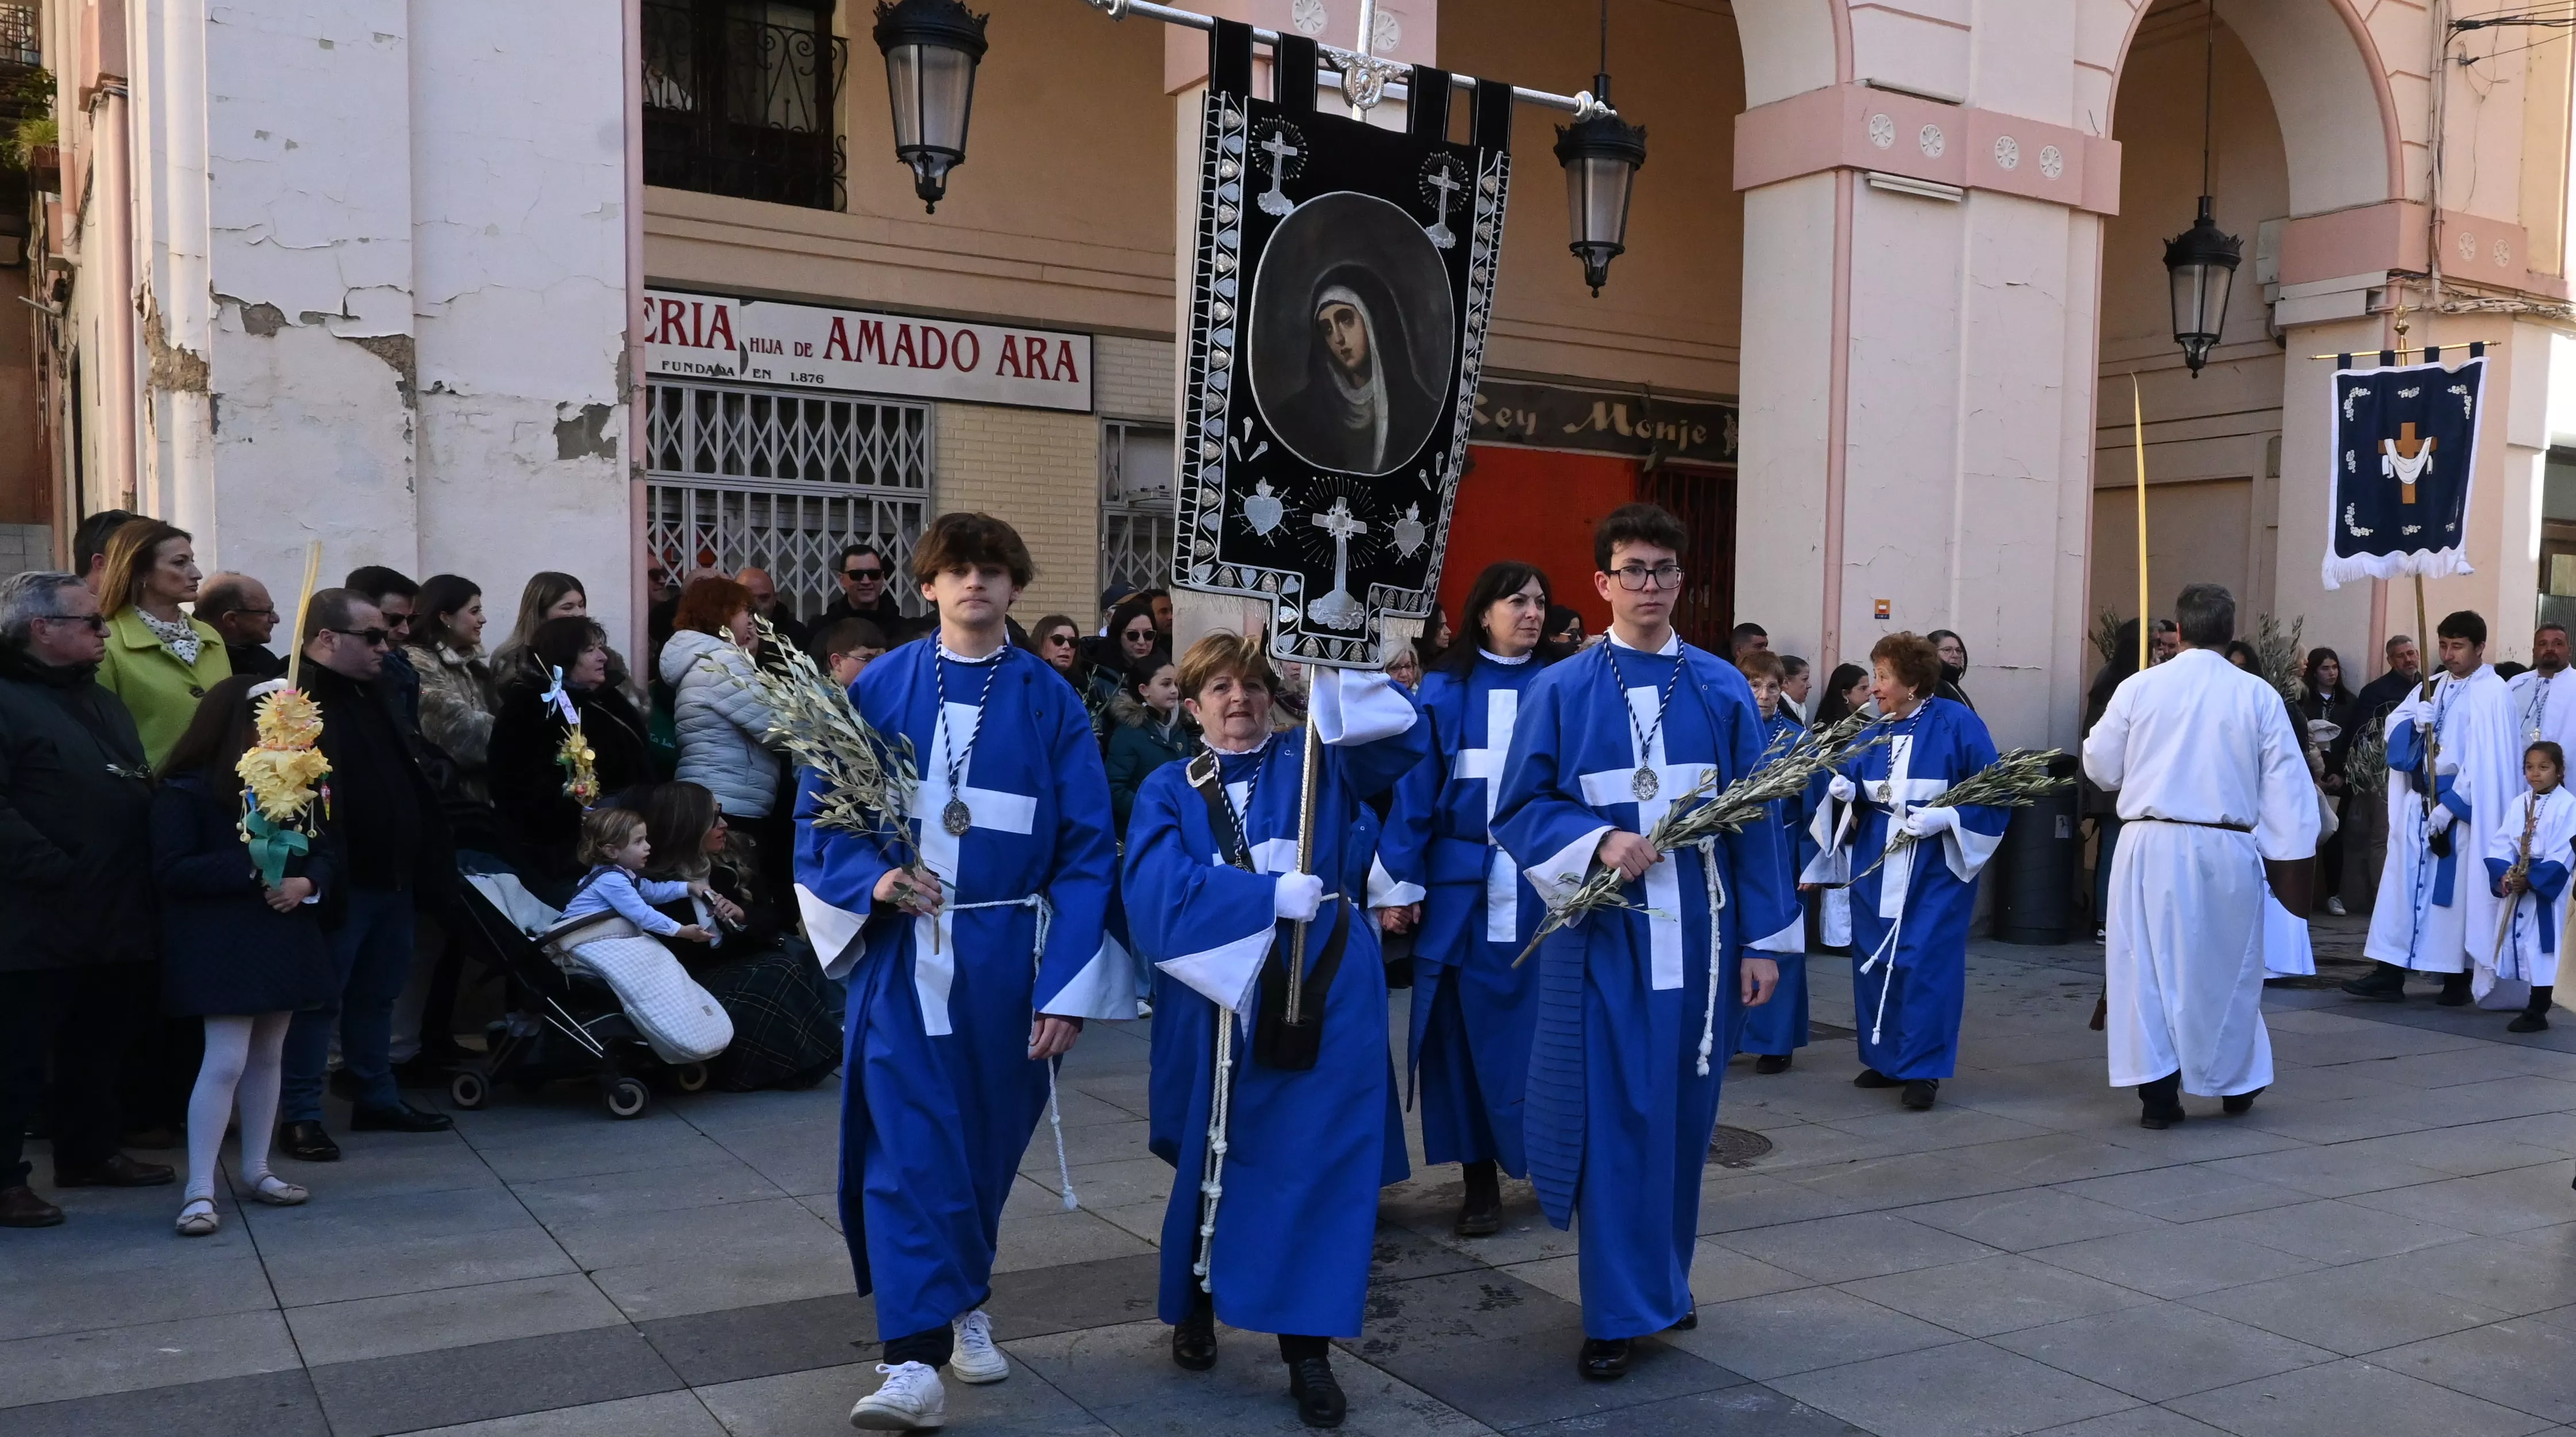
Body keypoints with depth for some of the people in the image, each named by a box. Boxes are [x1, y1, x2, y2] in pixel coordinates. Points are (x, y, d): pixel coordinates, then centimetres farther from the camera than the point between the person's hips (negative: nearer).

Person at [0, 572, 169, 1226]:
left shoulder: (102, 703, 19)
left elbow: (141, 791, 23)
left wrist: (146, 876, 8)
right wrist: (58, 874, -23)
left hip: (117, 919, 9)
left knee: (100, 1046, 18)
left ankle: (89, 1152, 31)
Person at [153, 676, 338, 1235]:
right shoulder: (186, 789, -9)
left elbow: (325, 850, 8)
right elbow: (171, 871, -15)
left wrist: (308, 883, -14)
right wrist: (251, 865, -23)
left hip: (285, 938, 6)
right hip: (222, 943, -6)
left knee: (267, 1057, 13)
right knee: (226, 1061, -10)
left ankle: (255, 1169, 24)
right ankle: (199, 1189, -3)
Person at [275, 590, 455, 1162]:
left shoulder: (375, 696, 16)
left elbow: (411, 782, 21)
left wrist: (426, 861, 15)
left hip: (394, 878, 9)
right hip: (341, 885, -9)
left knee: (378, 993, 17)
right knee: (320, 998, 0)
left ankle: (378, 1098, 29)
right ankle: (300, 1115, 10)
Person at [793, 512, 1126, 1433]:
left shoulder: (1049, 703, 0)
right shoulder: (878, 690, 1)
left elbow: (1086, 850, -2)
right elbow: (820, 812, 4)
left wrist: (1068, 989, -9)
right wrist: (872, 878, -17)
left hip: (1005, 956, 1)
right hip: (900, 953, -1)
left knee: (983, 1142, 13)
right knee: (909, 1146, -7)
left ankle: (962, 1305, 36)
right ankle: (916, 1360, -5)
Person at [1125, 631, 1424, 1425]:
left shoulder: (1315, 761, 8)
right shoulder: (1169, 791, 5)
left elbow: (1402, 736, -9)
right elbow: (1157, 893, -12)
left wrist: (1336, 671, -21)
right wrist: (1270, 894, -19)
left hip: (1323, 992, 0)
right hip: (1217, 995, 0)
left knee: (1317, 1163, -2)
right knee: (1214, 1159, 11)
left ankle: (1309, 1348, 6)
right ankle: (1196, 1307, 33)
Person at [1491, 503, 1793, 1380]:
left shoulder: (1721, 689, 6)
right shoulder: (1561, 691, 0)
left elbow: (1753, 820, 6)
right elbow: (1521, 809, -1)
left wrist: (1760, 940, 3)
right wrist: (1597, 839, -19)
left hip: (1698, 935, 2)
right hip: (1602, 935, -2)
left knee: (1683, 1115, 11)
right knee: (1614, 1118, -1)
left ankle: (1665, 1281, 30)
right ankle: (1618, 1311, 10)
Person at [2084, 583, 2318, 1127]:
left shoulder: (2139, 687, -3)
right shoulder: (2259, 695, -2)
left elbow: (2101, 766, 6)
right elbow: (2286, 781, 0)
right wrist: (2288, 853, 7)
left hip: (2151, 845, -1)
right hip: (2227, 849, 1)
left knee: (2149, 964, 5)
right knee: (2227, 965, 16)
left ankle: (2157, 1093, 4)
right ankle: (2235, 1082, 31)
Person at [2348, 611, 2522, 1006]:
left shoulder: (2492, 693, -10)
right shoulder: (2435, 685, 13)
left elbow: (2486, 761, -16)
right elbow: (2393, 726, 9)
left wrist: (2450, 806, -19)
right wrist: (2415, 723, -13)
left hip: (2464, 809, -7)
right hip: (2420, 802, 7)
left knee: (2459, 891, 0)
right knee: (2405, 883, 2)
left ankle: (2459, 979, 11)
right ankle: (2390, 974, 2)